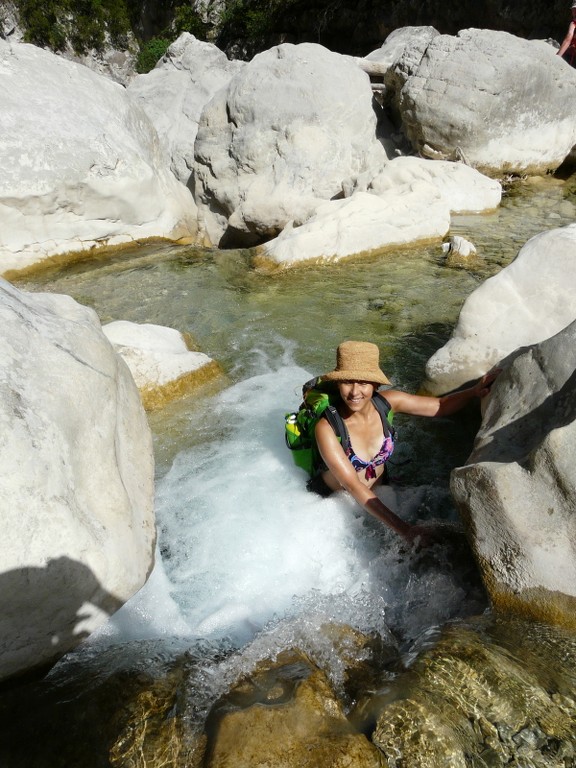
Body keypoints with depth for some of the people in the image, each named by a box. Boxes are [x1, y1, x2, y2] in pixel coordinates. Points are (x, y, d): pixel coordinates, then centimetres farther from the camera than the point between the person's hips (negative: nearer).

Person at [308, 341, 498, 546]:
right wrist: (404, 529, -39)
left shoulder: (387, 402, -15)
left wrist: (474, 391, -24)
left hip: (377, 496, 5)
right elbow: (352, 485, -33)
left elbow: (440, 406, -5)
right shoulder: (327, 428, -29)